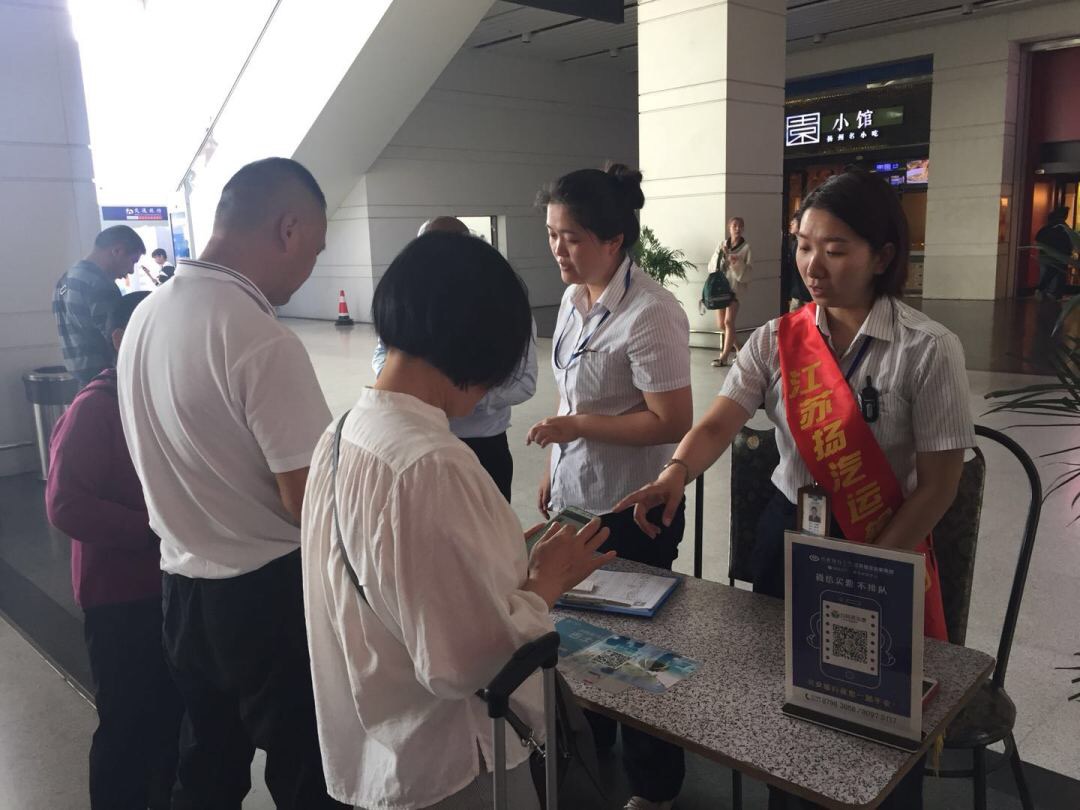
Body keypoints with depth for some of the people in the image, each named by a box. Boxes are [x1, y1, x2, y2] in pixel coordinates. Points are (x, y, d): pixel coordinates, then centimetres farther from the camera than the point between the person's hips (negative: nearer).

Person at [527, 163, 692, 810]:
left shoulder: (650, 314, -21)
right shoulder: (574, 300, 4)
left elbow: (673, 423, -23)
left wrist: (574, 428, -22)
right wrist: (553, 470, 15)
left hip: (631, 513, -7)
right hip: (578, 500, 7)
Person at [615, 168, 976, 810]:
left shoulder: (928, 350, -15)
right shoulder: (775, 341, -5)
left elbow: (937, 485, -13)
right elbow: (719, 424, -17)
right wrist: (675, 475, -38)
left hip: (886, 546, -3)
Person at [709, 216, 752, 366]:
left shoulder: (746, 247, -3)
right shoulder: (722, 245, 8)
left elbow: (748, 271, -7)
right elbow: (712, 267, 4)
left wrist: (737, 263, -24)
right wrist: (720, 255, -12)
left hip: (736, 287, -5)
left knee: (729, 321, -13)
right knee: (721, 324, 10)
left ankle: (725, 356, -7)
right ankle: (737, 347, 30)